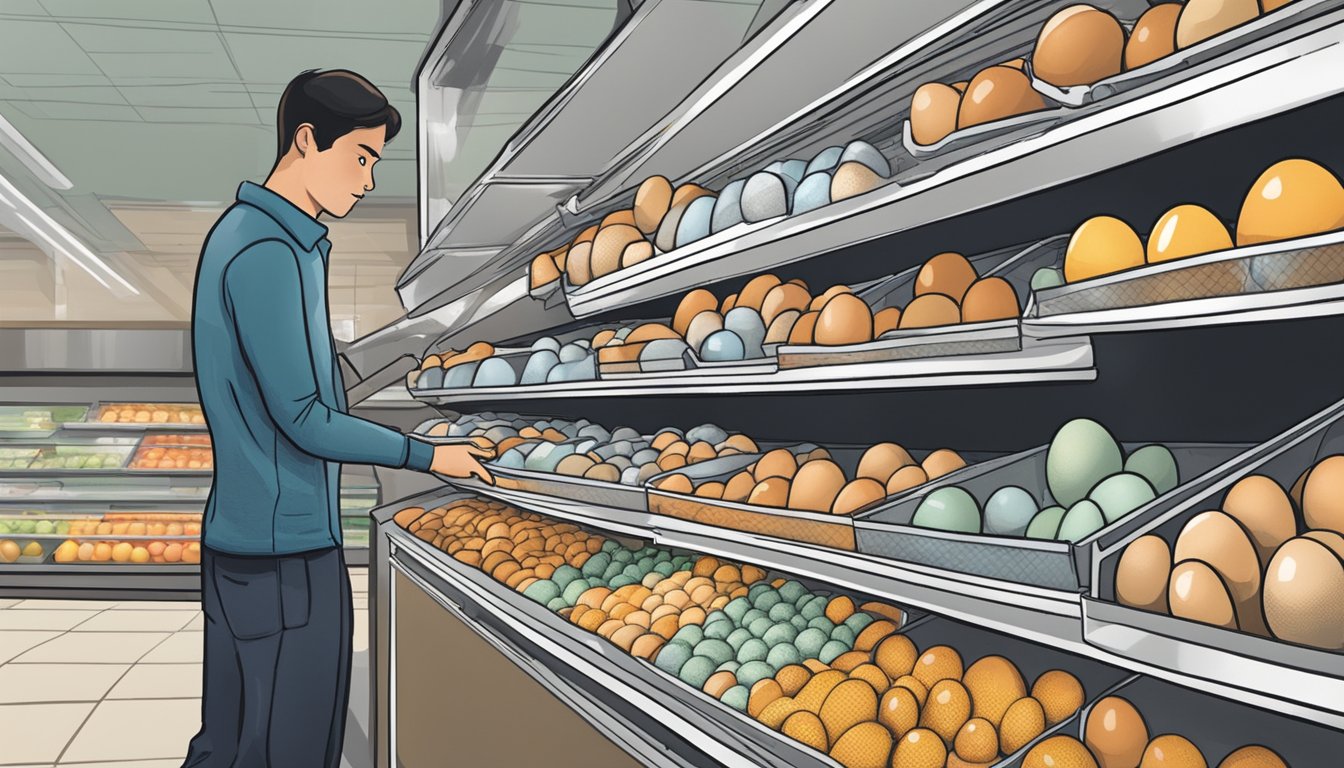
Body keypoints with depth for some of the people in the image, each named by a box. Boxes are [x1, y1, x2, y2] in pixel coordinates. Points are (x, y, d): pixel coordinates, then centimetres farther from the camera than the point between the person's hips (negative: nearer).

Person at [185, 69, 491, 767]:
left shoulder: (245, 234, 14)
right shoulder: (268, 254, -18)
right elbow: (303, 420, -17)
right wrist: (429, 456, -8)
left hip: (237, 538, 10)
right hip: (287, 550, -10)